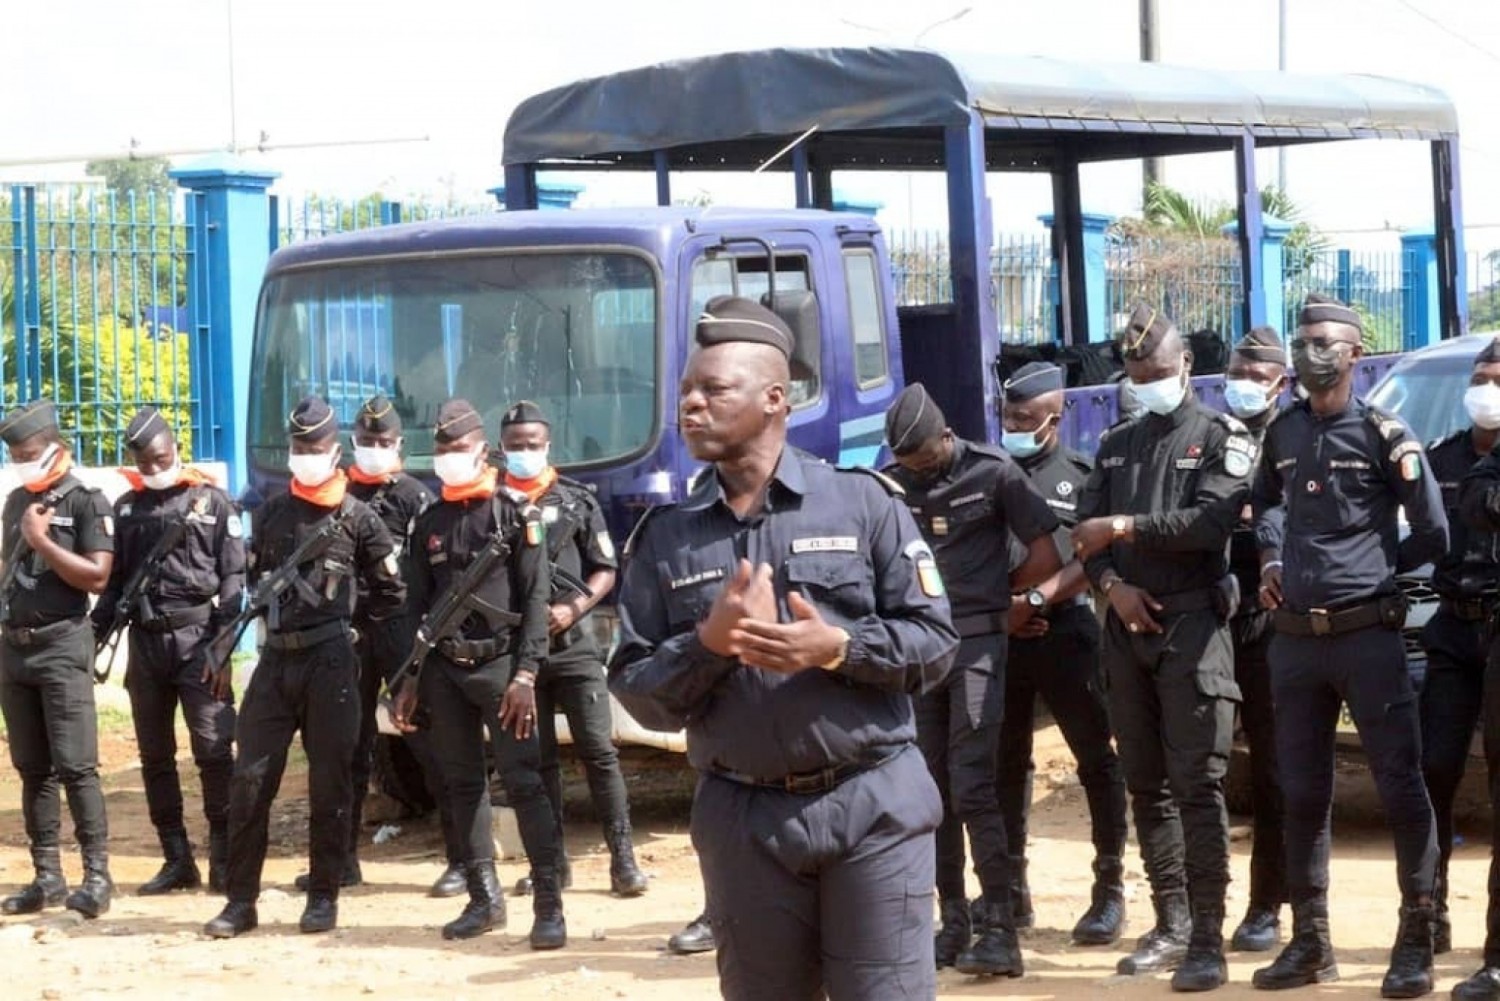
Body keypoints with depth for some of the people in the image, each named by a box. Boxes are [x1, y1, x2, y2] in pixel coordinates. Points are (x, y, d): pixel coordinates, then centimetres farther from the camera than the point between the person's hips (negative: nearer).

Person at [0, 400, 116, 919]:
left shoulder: (86, 502, -5)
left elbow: (97, 576, -13)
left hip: (61, 646, -7)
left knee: (75, 766, -10)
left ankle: (97, 874, -8)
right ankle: (47, 876, 11)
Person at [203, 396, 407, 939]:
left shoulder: (358, 518, 1)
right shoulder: (272, 513, 12)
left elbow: (390, 596, 4)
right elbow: (251, 584, 15)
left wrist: (397, 668, 1)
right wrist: (225, 651, 10)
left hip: (330, 662, -3)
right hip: (275, 660, 3)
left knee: (329, 782, 2)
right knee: (249, 779, -1)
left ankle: (324, 896, 11)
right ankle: (241, 899, 4)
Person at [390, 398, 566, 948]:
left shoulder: (514, 512, -2)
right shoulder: (431, 523, 13)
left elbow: (535, 597, -8)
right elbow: (418, 605, 15)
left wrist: (525, 675, -15)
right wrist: (409, 679, 9)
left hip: (498, 664, -5)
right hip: (444, 670, 5)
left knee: (524, 782, -10)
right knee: (464, 785, 8)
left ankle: (548, 904, -11)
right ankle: (485, 898, 14)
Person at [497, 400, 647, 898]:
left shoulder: (576, 500, 4)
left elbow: (605, 571, 6)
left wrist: (573, 609, -10)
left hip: (572, 644, -1)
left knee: (599, 751, -5)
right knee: (537, 758, 7)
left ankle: (623, 859, -5)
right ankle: (551, 862, 12)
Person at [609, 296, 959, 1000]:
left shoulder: (864, 503, 0)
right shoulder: (664, 538, 5)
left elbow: (935, 643, -1)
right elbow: (637, 694, 2)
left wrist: (838, 648, -17)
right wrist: (706, 643, -16)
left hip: (873, 808, -2)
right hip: (745, 821, 2)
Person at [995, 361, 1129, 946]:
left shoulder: (1079, 476, 3)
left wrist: (1036, 599, -16)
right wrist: (997, 608, -6)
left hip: (1064, 631, -3)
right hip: (1000, 633, 3)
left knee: (1096, 760, -3)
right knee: (1005, 761, 8)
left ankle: (1110, 889, 3)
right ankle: (1011, 888, 16)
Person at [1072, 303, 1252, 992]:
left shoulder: (1220, 436, 1)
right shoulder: (1116, 445, 18)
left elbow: (1211, 521, -14)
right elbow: (1084, 534, 10)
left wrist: (1123, 527, -10)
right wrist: (1112, 585, -9)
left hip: (1192, 625, -6)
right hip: (1126, 628, 6)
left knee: (1197, 784, -10)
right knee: (1145, 784, 8)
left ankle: (1207, 939, -11)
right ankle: (1172, 926, 16)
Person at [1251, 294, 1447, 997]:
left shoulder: (1382, 433, -5)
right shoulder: (1282, 432, 10)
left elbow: (1432, 534, -4)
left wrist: (1371, 570, 5)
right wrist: (1272, 559, 13)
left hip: (1367, 635, -5)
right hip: (1294, 639, 5)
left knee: (1401, 786, -4)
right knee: (1302, 793, 10)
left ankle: (1416, 944, 2)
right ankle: (1310, 941, 19)